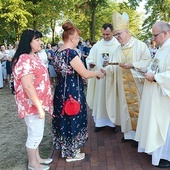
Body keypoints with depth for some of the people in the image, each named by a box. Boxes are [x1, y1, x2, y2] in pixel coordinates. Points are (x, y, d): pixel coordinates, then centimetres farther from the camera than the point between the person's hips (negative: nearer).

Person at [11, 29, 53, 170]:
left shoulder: (34, 57, 9)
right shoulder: (24, 60, -22)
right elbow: (28, 86, -27)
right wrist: (39, 107, -24)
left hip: (38, 102, 9)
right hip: (32, 104, -9)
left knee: (37, 133, 20)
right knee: (35, 134, 5)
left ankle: (37, 158, 37)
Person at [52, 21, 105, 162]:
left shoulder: (58, 52, 7)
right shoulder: (71, 52, -21)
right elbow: (85, 74, -18)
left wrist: (94, 73, 18)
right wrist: (98, 73, 1)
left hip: (61, 91, 9)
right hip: (72, 92, -9)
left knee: (64, 119, 20)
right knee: (72, 120, 6)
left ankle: (65, 148, 37)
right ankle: (71, 153, 23)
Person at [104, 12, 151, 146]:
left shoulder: (140, 45, -6)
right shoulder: (118, 50, 11)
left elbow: (147, 61, -14)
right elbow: (113, 66, 6)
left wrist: (131, 65, -23)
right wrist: (104, 70, -14)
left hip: (137, 84, -5)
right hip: (124, 86, 6)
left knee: (138, 108, 0)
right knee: (127, 107, 10)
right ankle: (129, 133, 20)